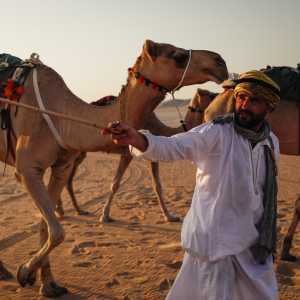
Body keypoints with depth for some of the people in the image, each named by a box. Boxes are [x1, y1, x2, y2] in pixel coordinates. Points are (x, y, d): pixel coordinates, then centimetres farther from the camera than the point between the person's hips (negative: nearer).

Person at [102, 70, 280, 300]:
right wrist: (138, 139, -54)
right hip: (215, 241, -6)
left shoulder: (272, 142, 3)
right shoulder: (216, 133, -16)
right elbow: (172, 146, -33)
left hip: (254, 244, 6)